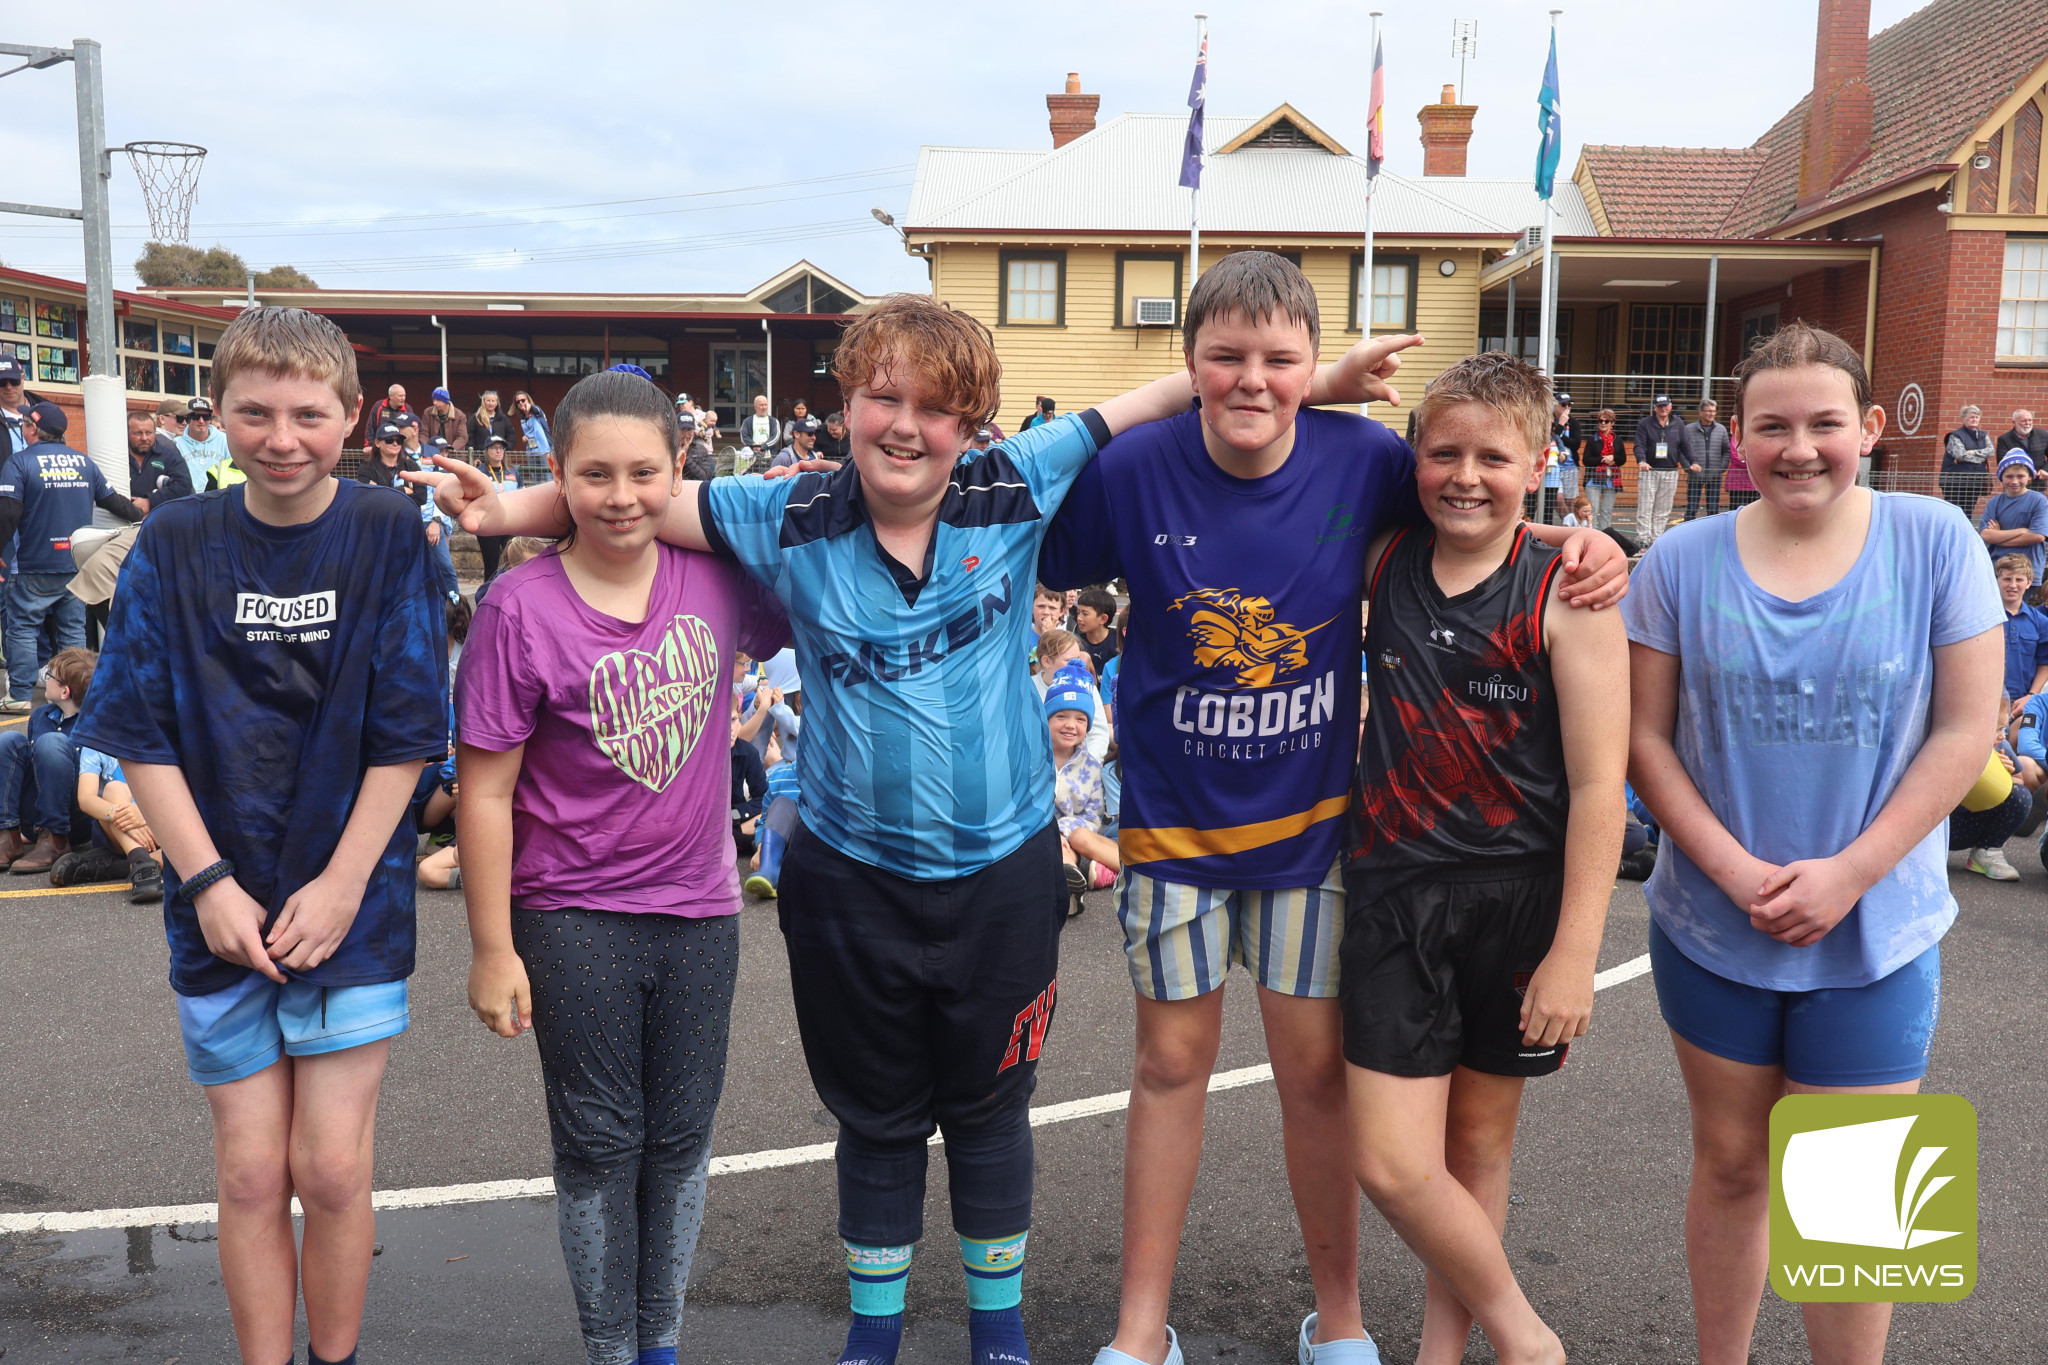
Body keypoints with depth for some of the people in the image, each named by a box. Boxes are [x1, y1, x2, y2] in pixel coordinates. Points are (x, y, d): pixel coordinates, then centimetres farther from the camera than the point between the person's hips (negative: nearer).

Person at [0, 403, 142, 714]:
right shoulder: (84, 461, 7)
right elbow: (112, 501, 15)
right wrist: (141, 517, 31)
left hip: (35, 566, -5)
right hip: (77, 564, 5)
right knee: (73, 629, 11)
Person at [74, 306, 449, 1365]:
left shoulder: (389, 538, -6)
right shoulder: (174, 544, -1)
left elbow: (405, 737, -6)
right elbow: (141, 737, 0)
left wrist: (341, 885, -10)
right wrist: (208, 883, -8)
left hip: (353, 902, -1)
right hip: (220, 910, 2)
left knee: (331, 1170, 3)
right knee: (251, 1172, 8)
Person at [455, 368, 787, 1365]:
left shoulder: (713, 576, -6)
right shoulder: (521, 608, -14)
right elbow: (485, 793, -11)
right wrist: (492, 948, -9)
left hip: (700, 909, 3)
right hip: (573, 919, -3)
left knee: (681, 1139, 15)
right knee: (599, 1147, 10)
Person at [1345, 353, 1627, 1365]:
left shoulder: (1566, 596, -9)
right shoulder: (1382, 560, 1)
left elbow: (1598, 785, -11)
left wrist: (1575, 952, -13)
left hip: (1520, 898, -2)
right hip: (1395, 891, 2)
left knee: (1478, 1137, 13)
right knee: (1393, 1166, -1)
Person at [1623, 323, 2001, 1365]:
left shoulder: (1935, 542, -5)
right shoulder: (1681, 563, -3)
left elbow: (1964, 732, -6)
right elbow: (1645, 737, -2)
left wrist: (1850, 872, -13)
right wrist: (1730, 866, -13)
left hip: (1876, 932, -1)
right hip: (1711, 924, 1)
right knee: (1730, 1165, 15)